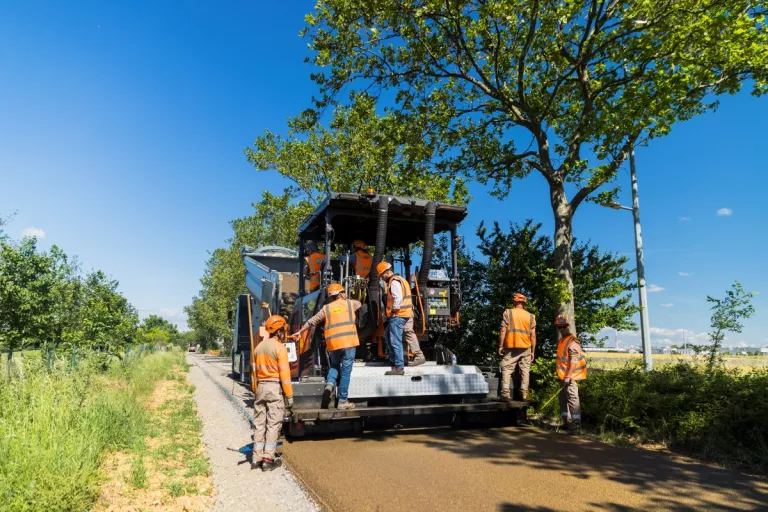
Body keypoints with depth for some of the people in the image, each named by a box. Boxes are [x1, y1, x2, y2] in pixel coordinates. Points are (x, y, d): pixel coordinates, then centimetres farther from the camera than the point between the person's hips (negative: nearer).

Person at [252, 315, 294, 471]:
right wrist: (289, 395, -10)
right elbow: (284, 373, -13)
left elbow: (256, 371, 14)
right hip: (274, 387, -7)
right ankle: (268, 459, 1)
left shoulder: (259, 347, 11)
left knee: (259, 423, 12)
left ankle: (257, 458, 17)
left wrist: (257, 390, 19)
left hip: (260, 387, 7)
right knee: (273, 424, 0)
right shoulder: (279, 348, -11)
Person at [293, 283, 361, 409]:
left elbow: (312, 321, 15)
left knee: (334, 366, 25)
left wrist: (300, 331, 27)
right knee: (345, 372, 4)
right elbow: (359, 304, 33)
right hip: (349, 342, -2)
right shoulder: (350, 303, 10)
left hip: (333, 344, 2)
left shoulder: (326, 308, 11)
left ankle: (329, 383, -2)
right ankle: (342, 401, 6)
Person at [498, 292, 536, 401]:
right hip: (526, 348, 2)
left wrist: (500, 346, 0)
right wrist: (533, 351, 10)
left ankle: (505, 394, -9)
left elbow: (503, 331, -7)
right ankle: (524, 394, 9)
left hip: (511, 347, -2)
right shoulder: (531, 316, 6)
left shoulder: (508, 313, -1)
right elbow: (533, 336, 4)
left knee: (506, 370, 1)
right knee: (525, 371, 10)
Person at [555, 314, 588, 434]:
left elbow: (574, 360, -20)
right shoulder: (561, 341, 15)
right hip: (563, 376, 10)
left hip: (570, 376, -10)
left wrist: (568, 376, -24)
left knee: (572, 398, -11)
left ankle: (576, 424, -8)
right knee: (562, 398, 15)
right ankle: (565, 422, 25)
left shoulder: (572, 341, -13)